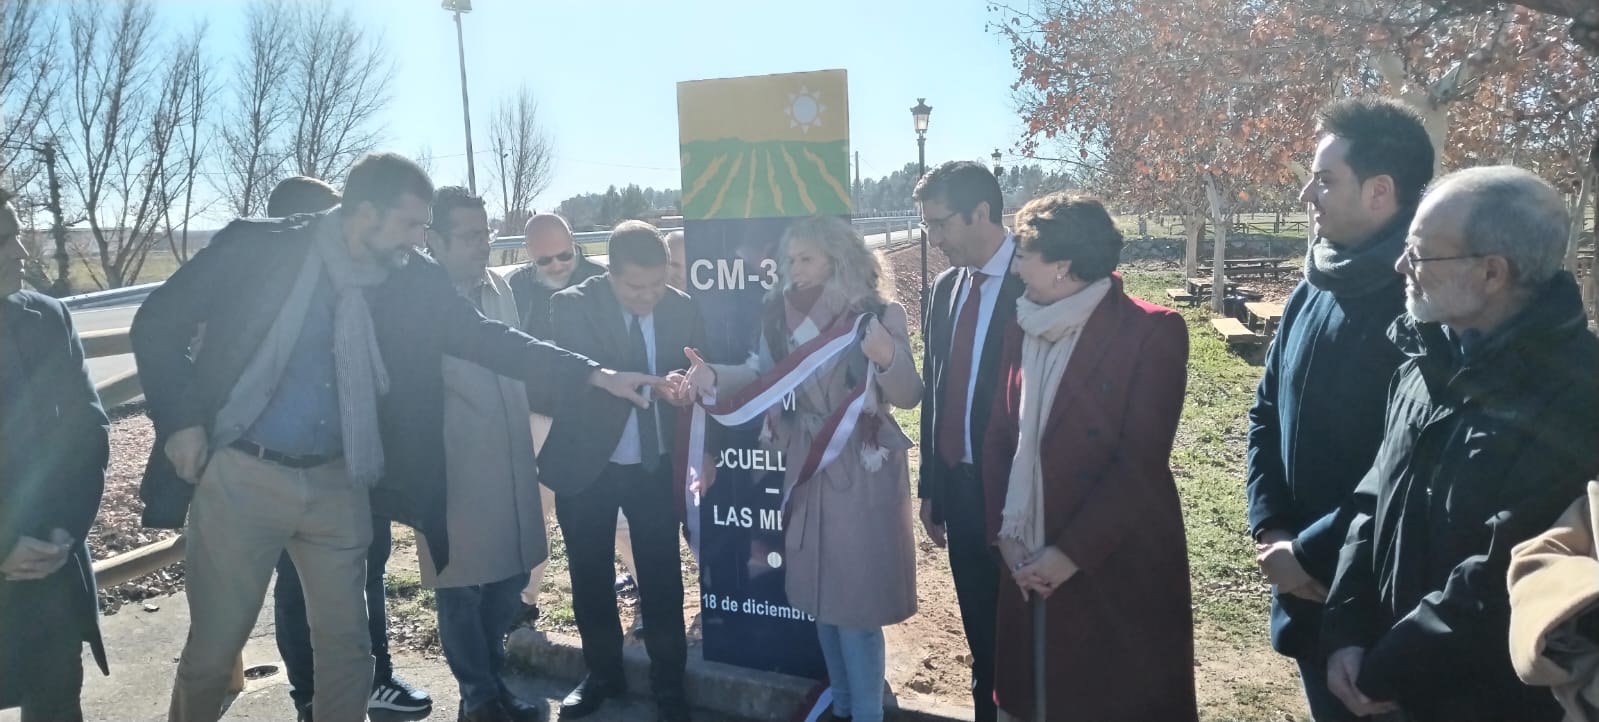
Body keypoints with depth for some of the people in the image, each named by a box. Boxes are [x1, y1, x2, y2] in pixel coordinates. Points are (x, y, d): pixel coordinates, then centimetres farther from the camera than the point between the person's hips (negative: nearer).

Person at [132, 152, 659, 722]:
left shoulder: (412, 280, -3)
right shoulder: (257, 246, -10)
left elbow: (484, 337, -3)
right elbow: (157, 323, -3)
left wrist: (596, 375, -11)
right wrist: (180, 420, -10)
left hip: (337, 483, 3)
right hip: (240, 475, -2)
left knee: (346, 645, 11)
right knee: (212, 649, 10)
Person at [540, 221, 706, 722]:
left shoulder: (682, 309, -6)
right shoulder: (572, 306, -14)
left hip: (656, 465, 1)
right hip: (586, 465, 0)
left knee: (662, 578, 6)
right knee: (591, 578, 14)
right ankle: (603, 674, 36)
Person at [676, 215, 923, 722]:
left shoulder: (880, 315, -12)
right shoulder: (784, 316, 2)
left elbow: (908, 396, -15)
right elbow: (761, 375, -1)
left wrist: (888, 358, -35)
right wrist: (712, 377, -19)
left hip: (862, 471, -6)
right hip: (808, 466, 6)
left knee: (855, 598, 0)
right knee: (821, 594, 18)